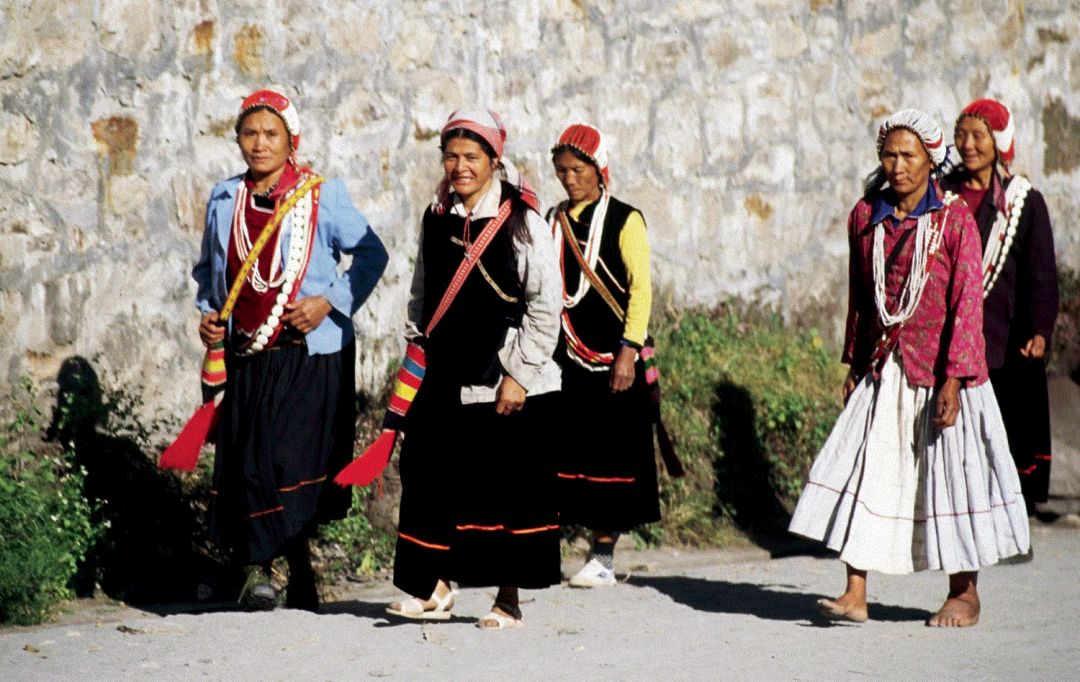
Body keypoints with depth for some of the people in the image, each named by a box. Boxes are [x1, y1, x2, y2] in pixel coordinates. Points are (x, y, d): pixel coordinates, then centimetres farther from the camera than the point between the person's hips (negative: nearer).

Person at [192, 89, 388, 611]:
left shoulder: (322, 195, -3)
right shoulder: (224, 200, 9)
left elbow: (371, 254, 0)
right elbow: (209, 269, 23)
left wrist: (331, 302, -9)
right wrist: (207, 313, 7)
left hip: (311, 354, -3)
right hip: (246, 355, 3)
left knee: (299, 460, -5)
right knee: (245, 459, -1)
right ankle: (257, 567, 9)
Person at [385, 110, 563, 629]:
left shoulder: (521, 223, -7)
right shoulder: (436, 220, 9)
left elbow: (545, 305, -9)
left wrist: (519, 374, -12)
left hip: (510, 382, -5)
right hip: (447, 377, 5)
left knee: (510, 489, 0)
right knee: (432, 478, 1)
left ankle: (509, 600, 9)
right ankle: (437, 588, 11)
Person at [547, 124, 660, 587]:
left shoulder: (624, 221, -3)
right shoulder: (556, 221, 12)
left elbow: (641, 289, -6)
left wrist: (628, 351, -14)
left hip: (610, 356, -4)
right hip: (565, 357, 4)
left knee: (609, 454, -2)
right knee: (566, 456, 1)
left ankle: (603, 559, 2)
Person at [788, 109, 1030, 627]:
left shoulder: (954, 218, -8)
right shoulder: (865, 216, 5)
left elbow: (966, 303, -11)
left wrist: (953, 380, -17)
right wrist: (854, 364, 14)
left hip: (938, 371, -4)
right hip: (883, 369, 4)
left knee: (951, 472, 3)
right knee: (862, 470, -5)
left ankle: (964, 594, 16)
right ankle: (855, 595, -4)